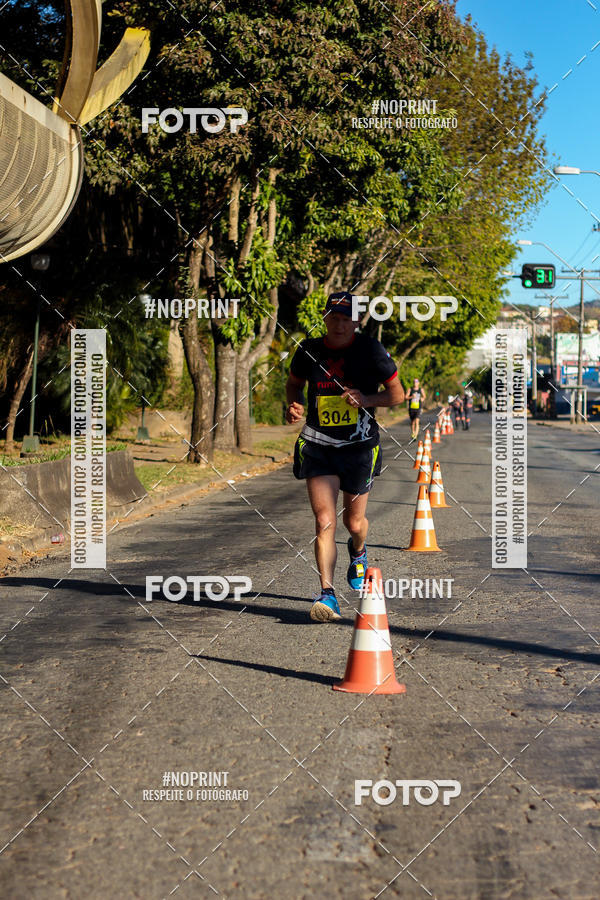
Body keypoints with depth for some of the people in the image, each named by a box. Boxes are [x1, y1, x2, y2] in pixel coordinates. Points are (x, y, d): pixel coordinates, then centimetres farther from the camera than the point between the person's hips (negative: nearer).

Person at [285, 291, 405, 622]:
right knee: (324, 521, -14)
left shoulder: (370, 349, -6)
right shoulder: (309, 350, 0)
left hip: (359, 446, 0)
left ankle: (358, 552, 49)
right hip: (318, 445, 1)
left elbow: (397, 395, 0)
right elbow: (294, 382, 19)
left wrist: (366, 399, -18)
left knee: (355, 522, 12)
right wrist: (294, 405, -3)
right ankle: (327, 594, -14)